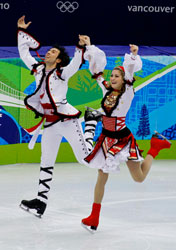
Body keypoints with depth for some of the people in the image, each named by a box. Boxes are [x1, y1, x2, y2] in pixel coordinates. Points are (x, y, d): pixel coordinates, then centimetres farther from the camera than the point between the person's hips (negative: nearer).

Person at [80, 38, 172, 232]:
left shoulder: (128, 92, -10)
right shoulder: (107, 90, 2)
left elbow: (130, 72, -27)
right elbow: (95, 71, 10)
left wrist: (134, 55, -41)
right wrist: (89, 47, 7)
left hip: (123, 138, -4)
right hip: (106, 138, 4)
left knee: (139, 178, 5)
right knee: (102, 178, 5)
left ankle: (155, 146, 28)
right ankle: (94, 217, 13)